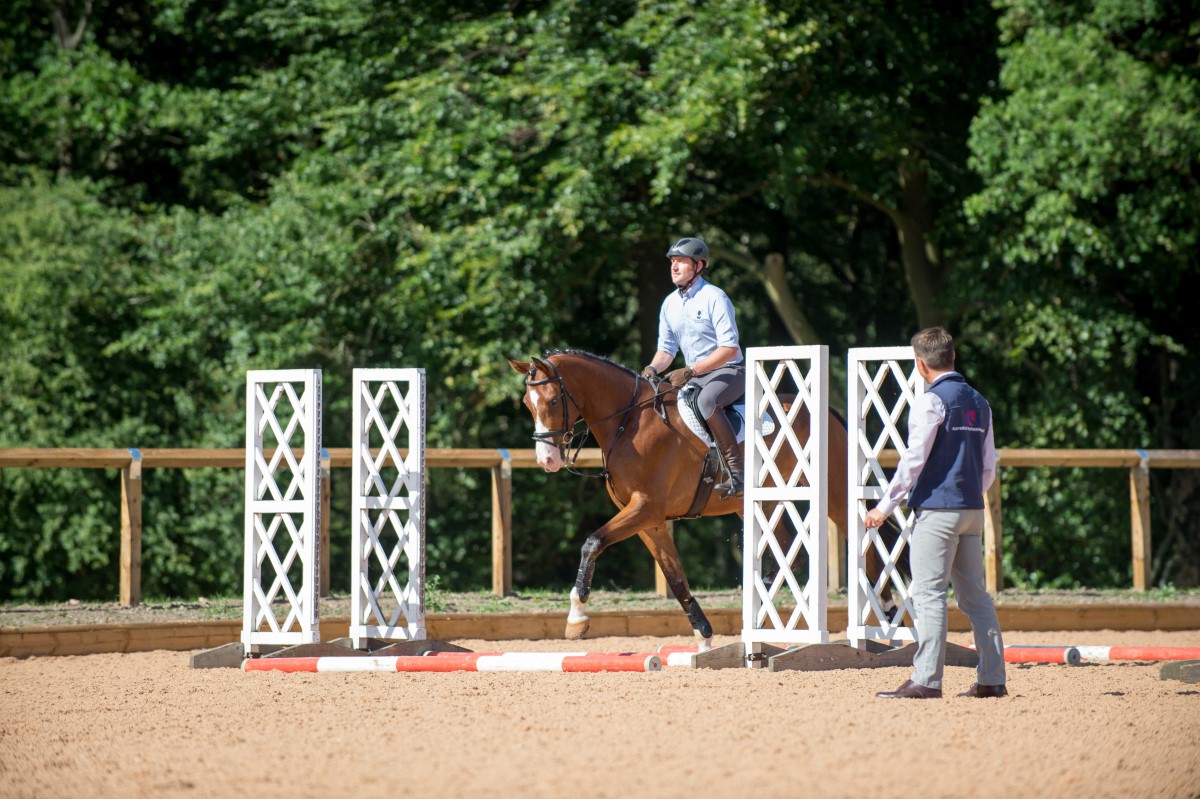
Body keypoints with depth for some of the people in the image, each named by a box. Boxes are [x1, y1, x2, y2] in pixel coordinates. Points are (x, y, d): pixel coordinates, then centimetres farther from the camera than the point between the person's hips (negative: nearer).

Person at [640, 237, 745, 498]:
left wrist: (690, 371, -26)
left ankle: (737, 473, -41)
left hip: (728, 372, -9)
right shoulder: (670, 304, 9)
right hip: (694, 376, 9)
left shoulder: (714, 298, -13)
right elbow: (666, 348, 14)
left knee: (706, 401, -38)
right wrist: (653, 368, -9)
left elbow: (729, 348, -20)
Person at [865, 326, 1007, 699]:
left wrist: (885, 506, -8)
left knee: (928, 594, -8)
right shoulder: (979, 403, 14)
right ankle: (992, 679, 10)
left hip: (936, 510, -7)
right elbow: (988, 467, 16)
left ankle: (926, 680, -13)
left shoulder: (931, 401, -9)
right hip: (972, 511, 7)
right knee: (975, 595, 11)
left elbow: (914, 460, -13)